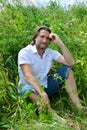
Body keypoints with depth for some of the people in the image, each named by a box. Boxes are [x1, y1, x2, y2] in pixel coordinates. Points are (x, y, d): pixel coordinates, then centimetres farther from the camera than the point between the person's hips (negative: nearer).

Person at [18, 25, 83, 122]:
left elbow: (70, 63, -13)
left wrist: (60, 43, -19)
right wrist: (42, 93, -44)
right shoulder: (25, 52, -15)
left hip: (45, 87, 5)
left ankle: (79, 108, -19)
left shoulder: (51, 53, 0)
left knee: (67, 69, -9)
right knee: (27, 89, -40)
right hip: (29, 88, -5)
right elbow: (28, 76, -29)